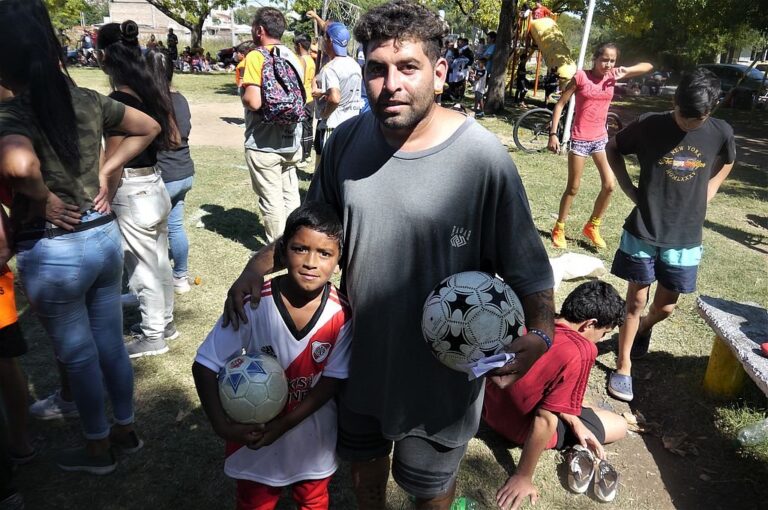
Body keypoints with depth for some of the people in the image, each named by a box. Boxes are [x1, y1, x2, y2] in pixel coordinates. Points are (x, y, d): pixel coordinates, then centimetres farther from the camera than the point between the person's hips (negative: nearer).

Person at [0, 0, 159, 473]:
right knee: (112, 342, 20)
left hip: (52, 253, -5)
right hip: (105, 235, 6)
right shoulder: (89, 100, -1)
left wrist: (43, 197, -20)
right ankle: (126, 430, 39)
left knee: (79, 355, 13)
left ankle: (98, 448, 34)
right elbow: (149, 127, 12)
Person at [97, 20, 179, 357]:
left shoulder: (117, 100, -19)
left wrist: (104, 203, -9)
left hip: (132, 194, -8)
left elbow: (114, 165, -18)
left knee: (143, 268, 7)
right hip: (157, 186, 8)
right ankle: (164, 322, 37)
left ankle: (153, 336, 23)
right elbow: (173, 139, 12)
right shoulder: (153, 88, 3)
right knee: (159, 262, 20)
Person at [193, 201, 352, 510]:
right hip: (254, 434, 0)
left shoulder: (341, 313, -21)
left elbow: (332, 380, -14)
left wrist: (284, 424, -20)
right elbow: (205, 365, -17)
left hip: (315, 439, 1)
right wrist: (222, 426, -24)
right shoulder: (254, 304, -25)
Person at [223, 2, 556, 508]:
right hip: (359, 358, 4)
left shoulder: (483, 157, -22)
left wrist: (540, 333, -29)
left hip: (440, 373, -4)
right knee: (363, 463, 31)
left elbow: (526, 264, -14)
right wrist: (259, 265, -7)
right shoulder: (347, 140, -8)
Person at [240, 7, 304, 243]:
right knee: (290, 195, 16)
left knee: (271, 199, 3)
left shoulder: (256, 57, -12)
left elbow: (254, 101, -21)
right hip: (291, 141, 7)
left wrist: (243, 94, -2)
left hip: (264, 144, -6)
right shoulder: (293, 57, 9)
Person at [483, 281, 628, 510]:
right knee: (620, 426, 13)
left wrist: (574, 421, 1)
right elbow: (544, 420, -27)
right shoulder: (579, 352, -29)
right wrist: (523, 478, -17)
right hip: (523, 428, -7)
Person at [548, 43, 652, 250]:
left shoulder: (612, 76, 3)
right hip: (580, 139, -4)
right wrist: (553, 133, -12)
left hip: (600, 138, 4)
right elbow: (560, 104, -6)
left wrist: (626, 71, -9)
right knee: (573, 188, 3)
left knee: (609, 185, -1)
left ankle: (592, 226, 18)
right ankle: (559, 228, 20)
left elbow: (648, 66, 10)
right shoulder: (581, 76, -8)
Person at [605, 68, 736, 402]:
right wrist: (630, 189, -3)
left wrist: (705, 195, 3)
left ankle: (643, 328, 46)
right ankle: (624, 367, 21)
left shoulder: (721, 133, -5)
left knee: (665, 307, 11)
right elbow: (613, 149, 5)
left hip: (685, 237, 2)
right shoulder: (649, 125, -11)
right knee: (636, 302, 5)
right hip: (643, 232, -2)